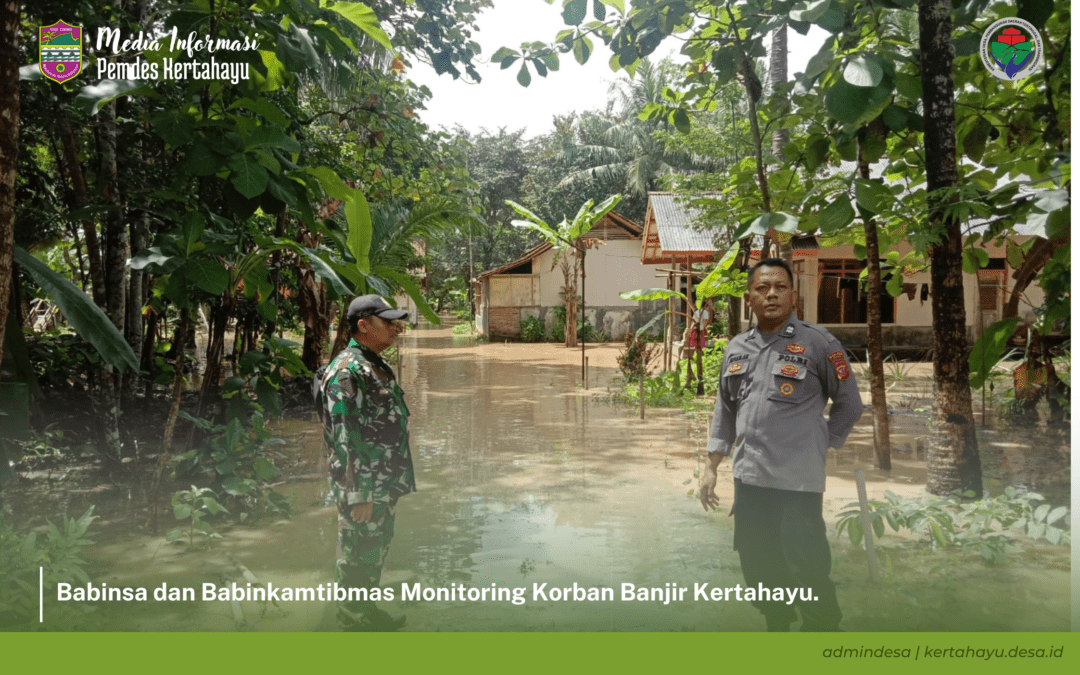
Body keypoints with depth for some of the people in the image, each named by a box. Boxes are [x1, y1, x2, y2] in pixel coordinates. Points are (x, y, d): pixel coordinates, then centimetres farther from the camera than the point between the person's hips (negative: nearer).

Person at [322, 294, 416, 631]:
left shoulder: (376, 366, 11)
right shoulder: (347, 372, -20)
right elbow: (346, 440, -23)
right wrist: (359, 495, -22)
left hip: (385, 485, 9)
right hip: (363, 489, -9)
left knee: (376, 552, 20)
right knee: (357, 558, 5)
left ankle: (368, 612, 35)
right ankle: (354, 622, 20)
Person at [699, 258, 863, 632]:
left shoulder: (817, 343, -6)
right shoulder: (737, 348, 9)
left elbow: (849, 404, 1)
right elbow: (725, 411, 15)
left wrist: (820, 448, 2)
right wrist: (711, 467, 13)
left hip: (798, 482, -5)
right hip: (748, 479, 6)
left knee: (807, 571, -1)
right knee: (758, 566, 17)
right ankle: (777, 626, 39)